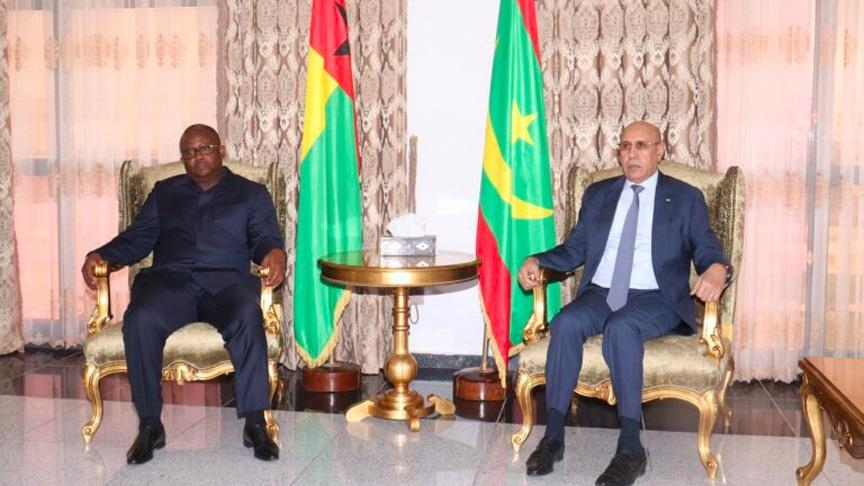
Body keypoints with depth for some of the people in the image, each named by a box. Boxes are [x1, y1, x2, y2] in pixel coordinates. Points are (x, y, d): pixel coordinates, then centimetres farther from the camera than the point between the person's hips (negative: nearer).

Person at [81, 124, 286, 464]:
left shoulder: (251, 193, 18)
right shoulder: (164, 192, 26)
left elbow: (265, 239, 5)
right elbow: (137, 238, 20)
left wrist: (275, 253, -20)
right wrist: (100, 254, 0)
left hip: (226, 280, -2)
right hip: (170, 279, 2)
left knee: (247, 317, -36)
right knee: (139, 320, -32)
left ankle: (255, 423, -29)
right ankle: (150, 425, -20)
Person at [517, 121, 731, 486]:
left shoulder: (686, 198, 9)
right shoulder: (598, 194, 18)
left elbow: (707, 251, 2)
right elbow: (574, 250, 16)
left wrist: (717, 269, -23)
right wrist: (536, 261, -4)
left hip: (655, 299, -3)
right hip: (600, 293, 3)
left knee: (621, 327, -36)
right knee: (566, 322, -30)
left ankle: (631, 448, -32)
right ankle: (553, 436, -24)